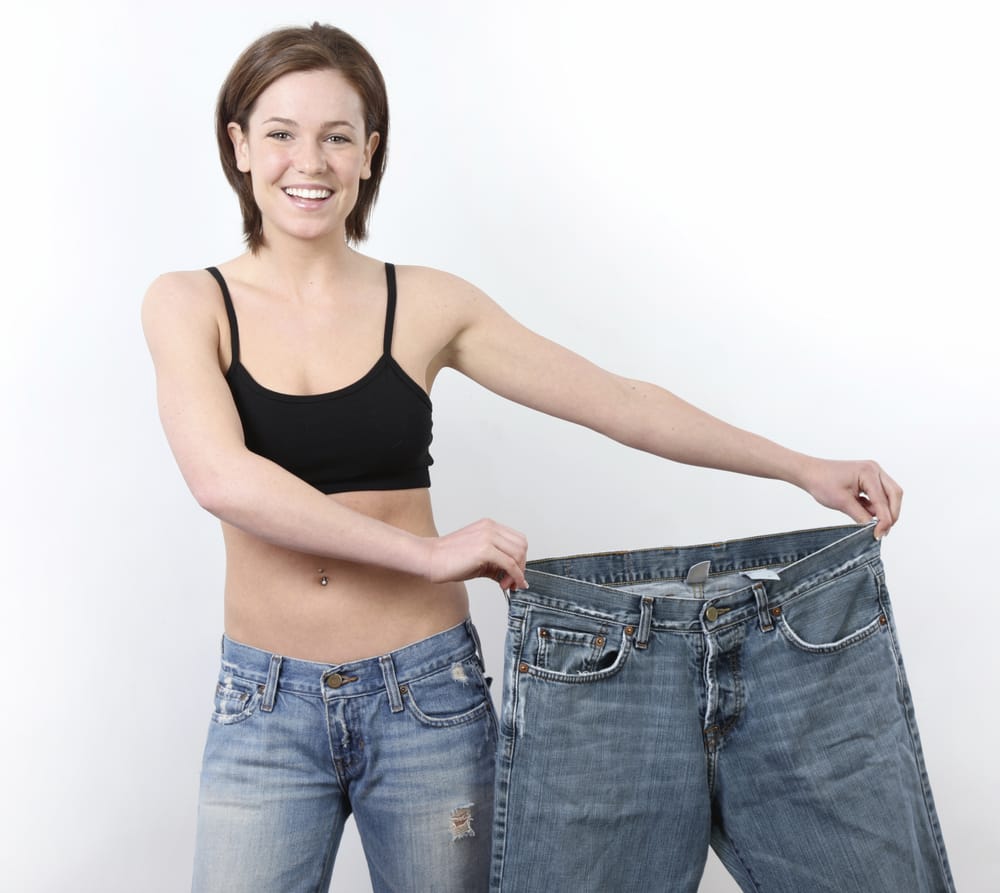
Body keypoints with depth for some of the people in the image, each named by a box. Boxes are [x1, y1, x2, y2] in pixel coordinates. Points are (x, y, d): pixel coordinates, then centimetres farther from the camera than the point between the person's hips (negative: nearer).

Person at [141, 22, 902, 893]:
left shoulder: (428, 304, 0)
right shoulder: (190, 304, -2)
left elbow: (619, 402, 1)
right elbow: (223, 477, -18)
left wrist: (804, 468, -3)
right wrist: (429, 551, -21)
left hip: (427, 693, 1)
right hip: (264, 710, 0)